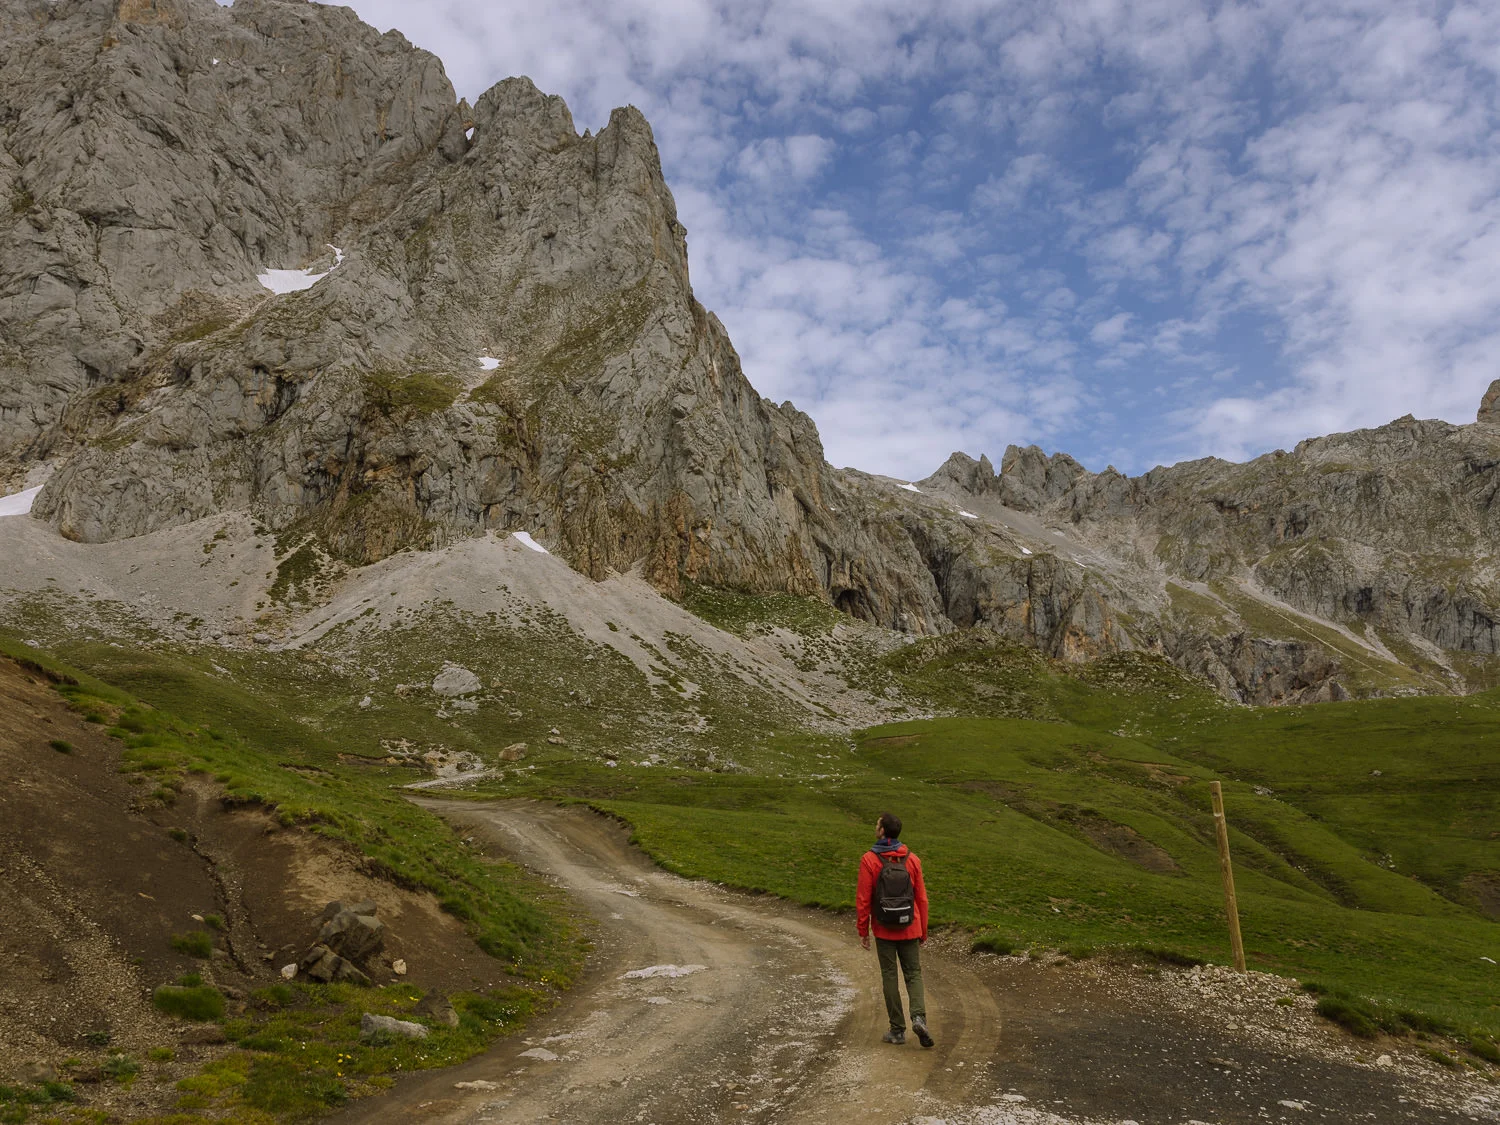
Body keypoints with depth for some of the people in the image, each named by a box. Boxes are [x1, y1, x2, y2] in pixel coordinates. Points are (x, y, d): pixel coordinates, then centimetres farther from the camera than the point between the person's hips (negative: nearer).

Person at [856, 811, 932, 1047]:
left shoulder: (869, 860, -11)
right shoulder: (912, 860, -2)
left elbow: (863, 899, -10)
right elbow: (922, 899, 2)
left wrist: (863, 931, 0)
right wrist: (923, 932, 11)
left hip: (884, 930, -2)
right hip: (910, 929, 2)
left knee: (890, 977, 9)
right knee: (913, 974, 12)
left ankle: (897, 1030, 12)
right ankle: (919, 1017, -10)